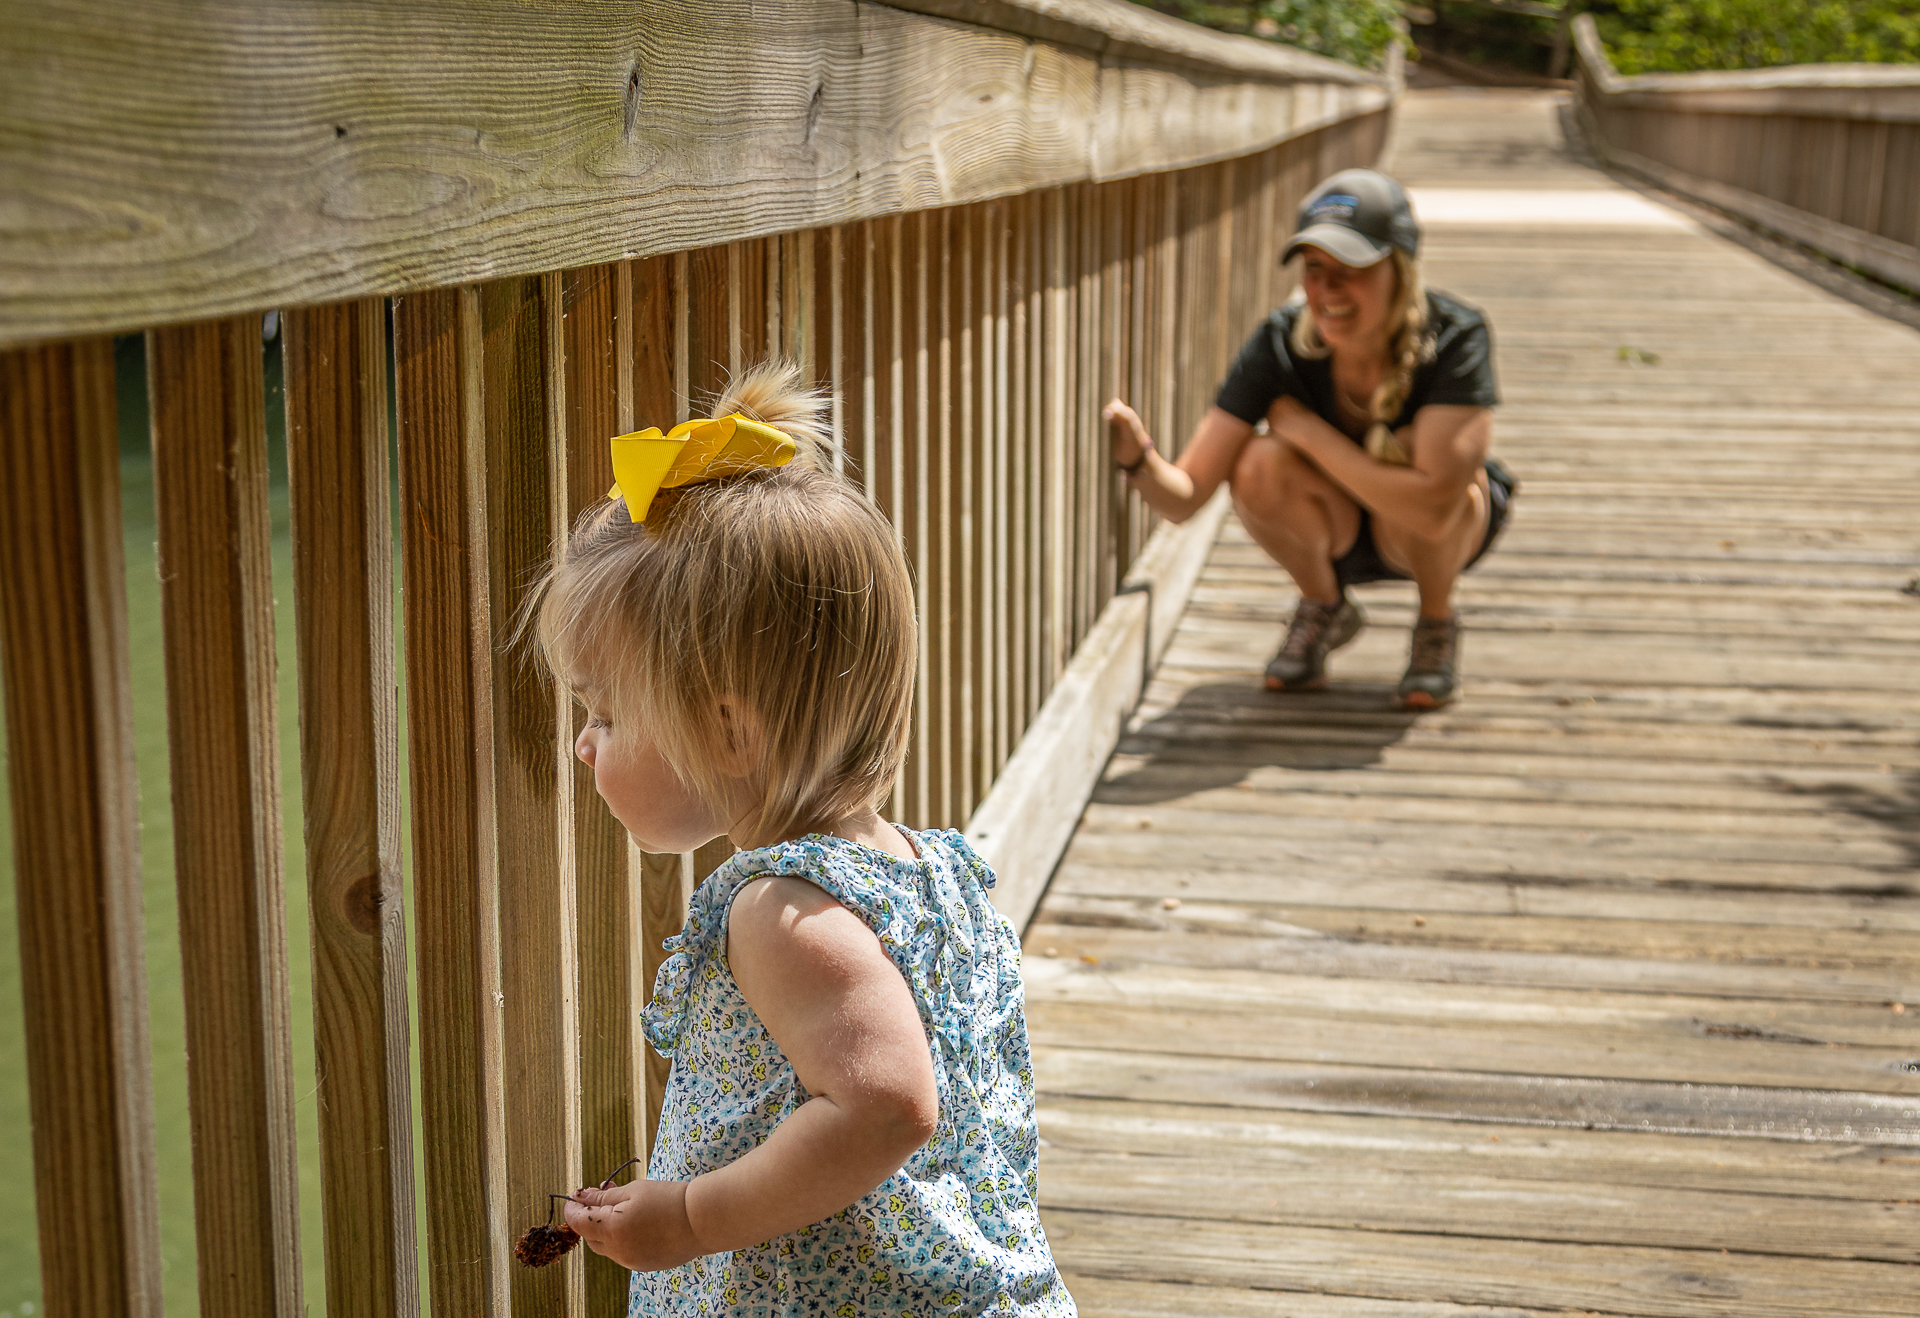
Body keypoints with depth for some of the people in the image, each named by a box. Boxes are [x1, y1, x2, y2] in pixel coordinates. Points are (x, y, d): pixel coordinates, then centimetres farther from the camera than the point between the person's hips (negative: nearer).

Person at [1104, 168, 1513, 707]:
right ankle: (1324, 610, 2)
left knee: (1407, 456, -35)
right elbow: (1185, 497, -25)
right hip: (1332, 527, 2)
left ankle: (1437, 624, -4)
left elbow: (1432, 506, -42)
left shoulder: (1456, 337, -30)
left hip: (1455, 527, -2)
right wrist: (1139, 459, -48)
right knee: (1261, 465, -30)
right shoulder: (1281, 343, -24)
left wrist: (1306, 427, -34)